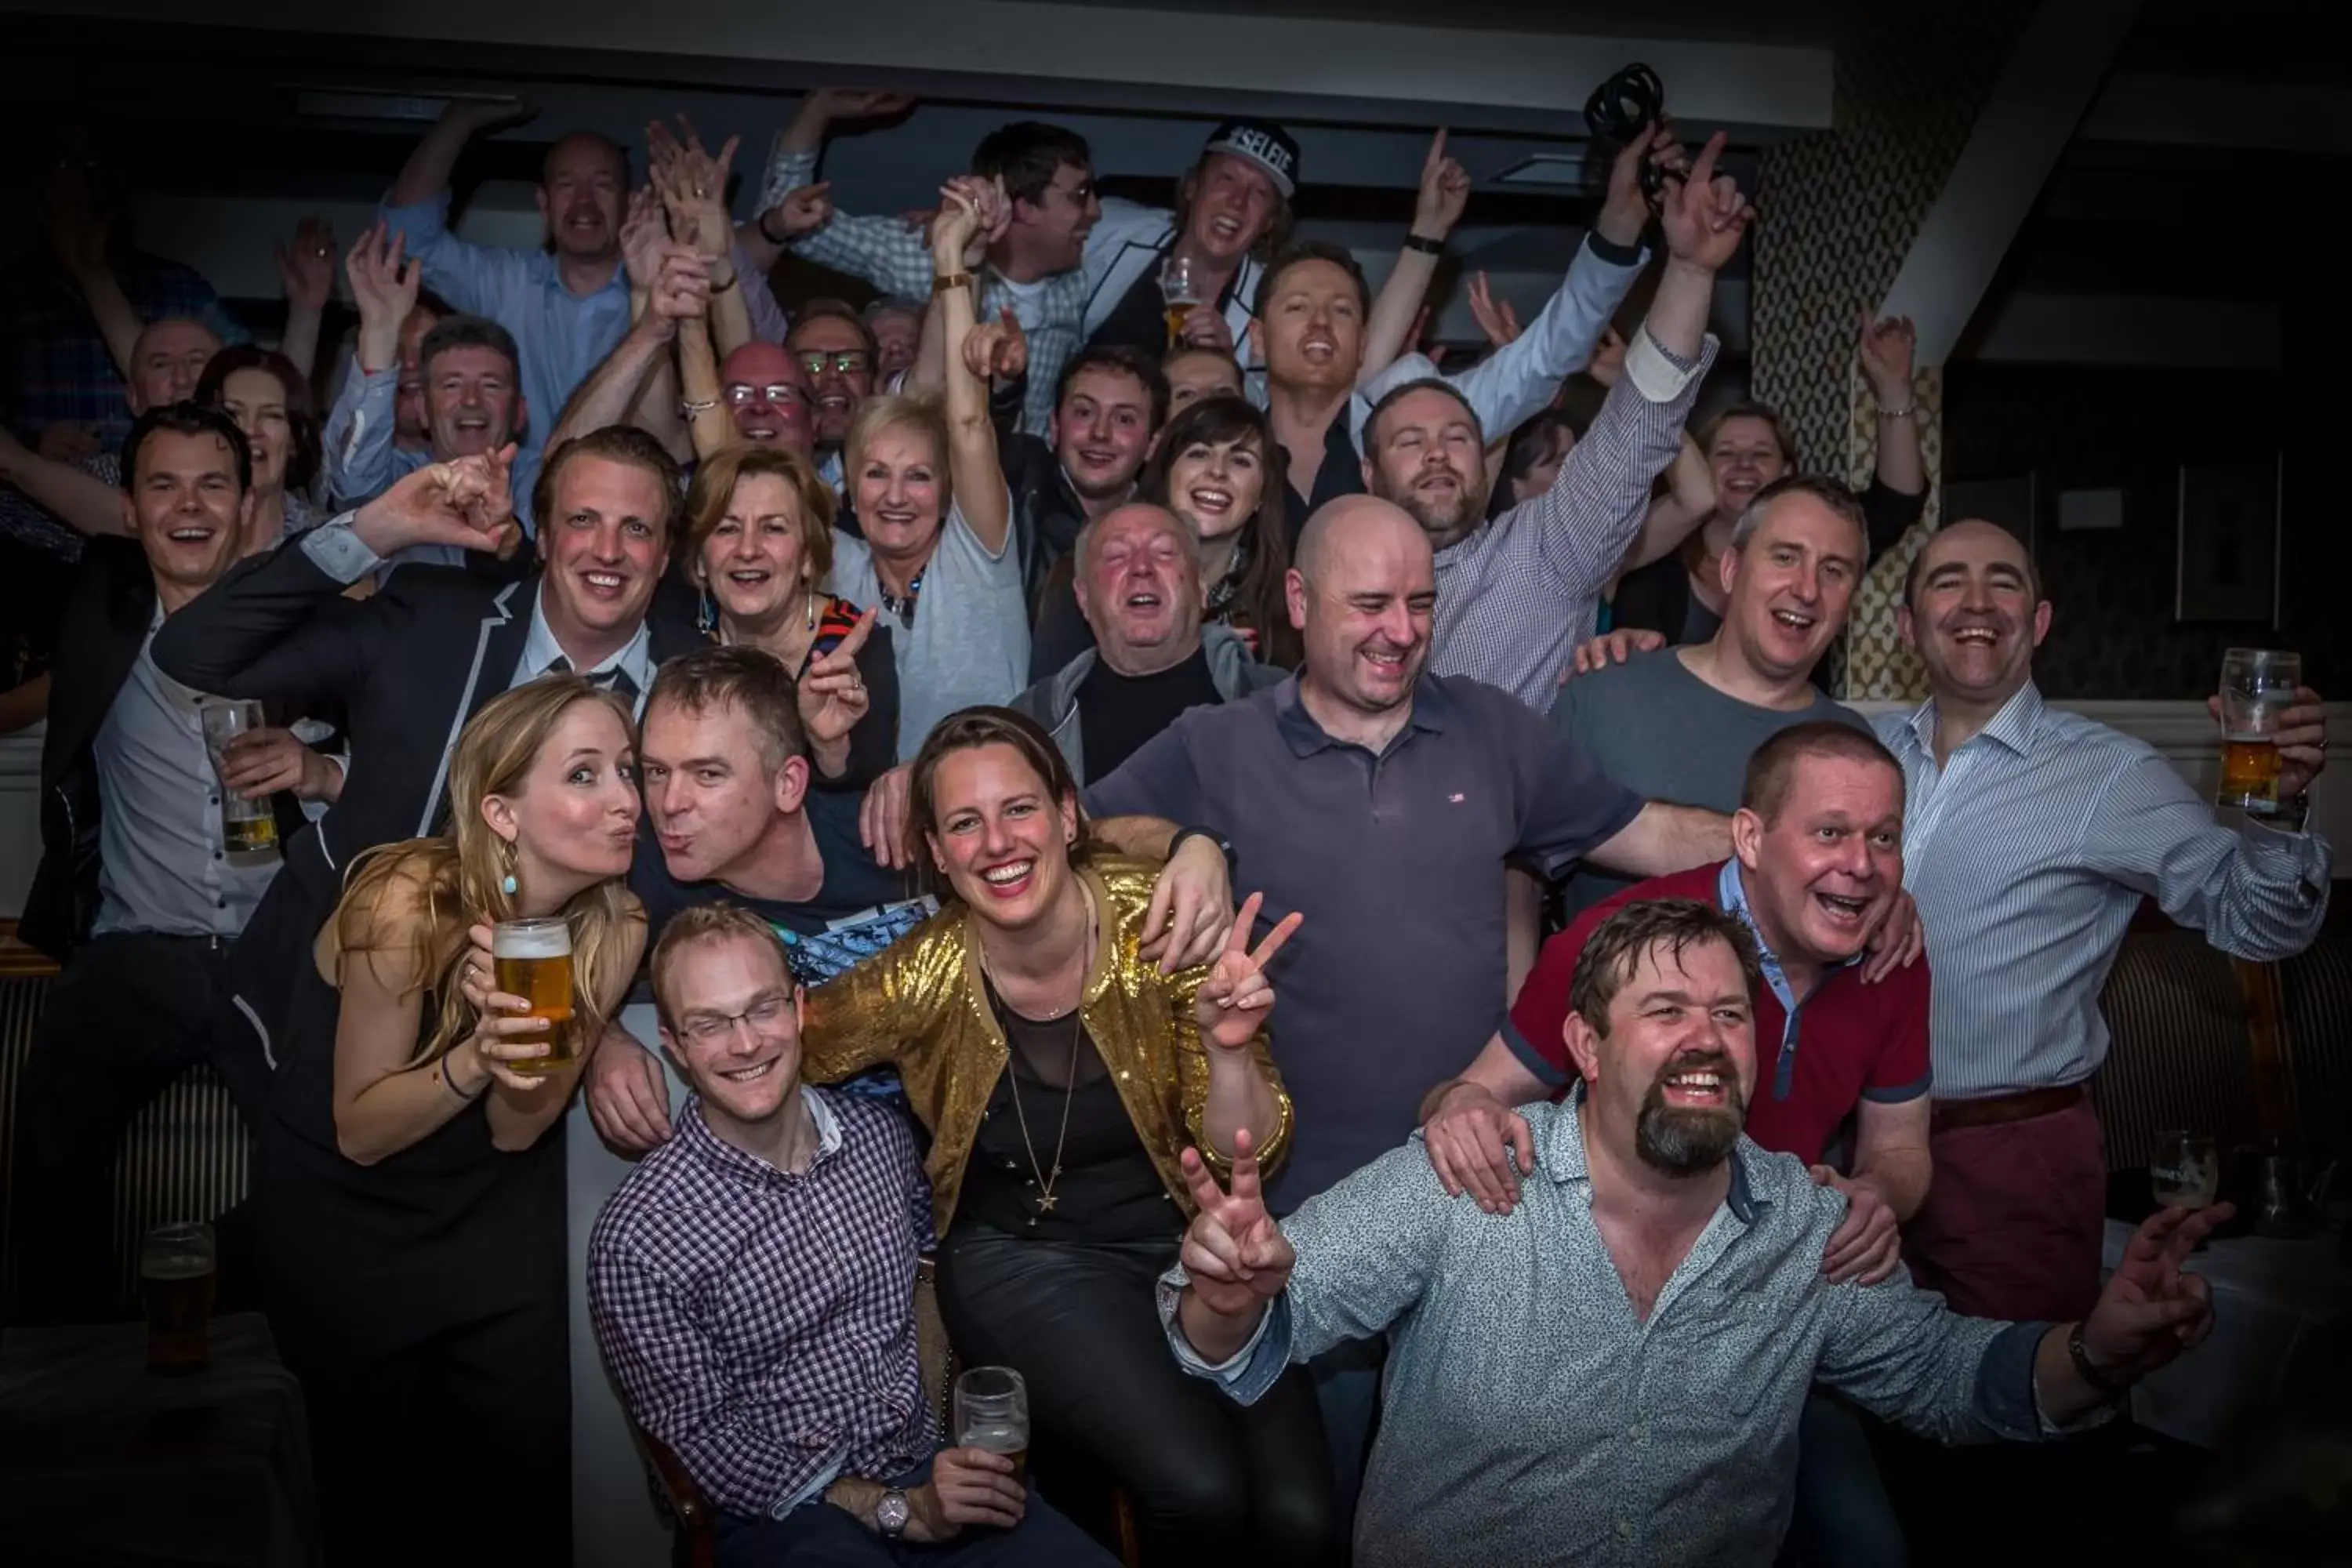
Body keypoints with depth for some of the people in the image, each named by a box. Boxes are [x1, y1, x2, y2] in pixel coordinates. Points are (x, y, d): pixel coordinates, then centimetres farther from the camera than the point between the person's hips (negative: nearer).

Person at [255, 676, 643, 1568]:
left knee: (531, 1470, 10)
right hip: (347, 1217, -3)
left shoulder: (616, 927, -16)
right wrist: (473, 1058, -36)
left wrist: (530, 1058, -30)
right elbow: (360, 1133, -19)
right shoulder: (409, 903, -28)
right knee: (385, 1493, 11)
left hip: (499, 1213, 3)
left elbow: (517, 1130, -10)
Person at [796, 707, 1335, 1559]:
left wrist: (1228, 1050, -28)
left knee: (1299, 1513, -19)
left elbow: (1240, 1160, -10)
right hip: (1023, 1260, -1)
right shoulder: (925, 980, -14)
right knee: (1199, 1489, -25)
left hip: (1186, 1236, 1)